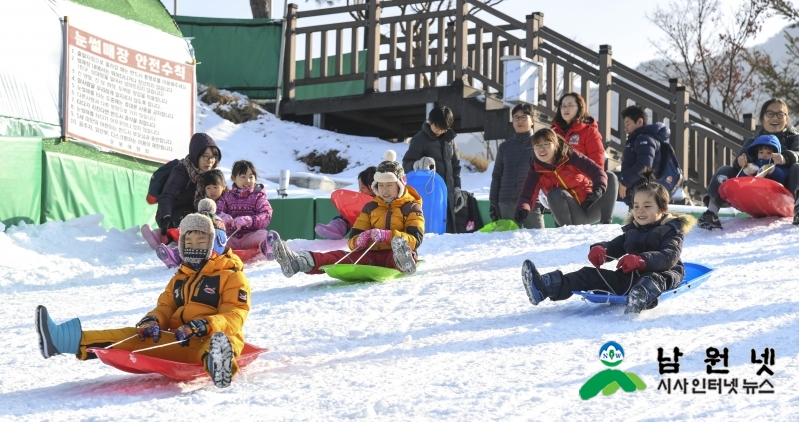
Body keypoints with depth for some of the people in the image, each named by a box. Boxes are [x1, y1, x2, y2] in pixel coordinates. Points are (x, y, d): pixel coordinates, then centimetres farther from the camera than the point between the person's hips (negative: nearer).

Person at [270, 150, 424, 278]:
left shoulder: (411, 207, 7)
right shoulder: (370, 207, 21)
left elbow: (416, 239, -9)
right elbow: (352, 240, 15)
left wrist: (387, 235, -23)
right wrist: (359, 241, -12)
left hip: (395, 254, -4)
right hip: (371, 255, 4)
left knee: (400, 244, -40)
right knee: (342, 257, -22)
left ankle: (404, 262, -76)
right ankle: (299, 262, -45)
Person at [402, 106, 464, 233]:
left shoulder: (449, 139, 12)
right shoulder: (420, 139, -5)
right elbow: (406, 164, -6)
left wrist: (457, 189, 16)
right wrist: (418, 164, -28)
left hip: (447, 192, 6)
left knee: (449, 228, 5)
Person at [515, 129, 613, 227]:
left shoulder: (569, 156, -10)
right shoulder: (536, 170, -5)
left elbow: (596, 171, -18)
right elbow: (527, 194, -15)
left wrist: (599, 188, -39)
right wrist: (522, 208, -39)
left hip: (591, 209, 0)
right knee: (555, 193, -27)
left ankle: (606, 222, -18)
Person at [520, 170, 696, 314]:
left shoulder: (671, 231, -3)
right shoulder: (632, 230, 20)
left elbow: (670, 257, -20)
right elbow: (615, 246, 16)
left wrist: (641, 260, -38)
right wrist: (600, 249, -10)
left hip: (662, 273, -6)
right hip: (629, 276, 6)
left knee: (653, 280, -40)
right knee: (591, 274, -8)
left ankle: (640, 299, -77)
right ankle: (544, 286, -23)